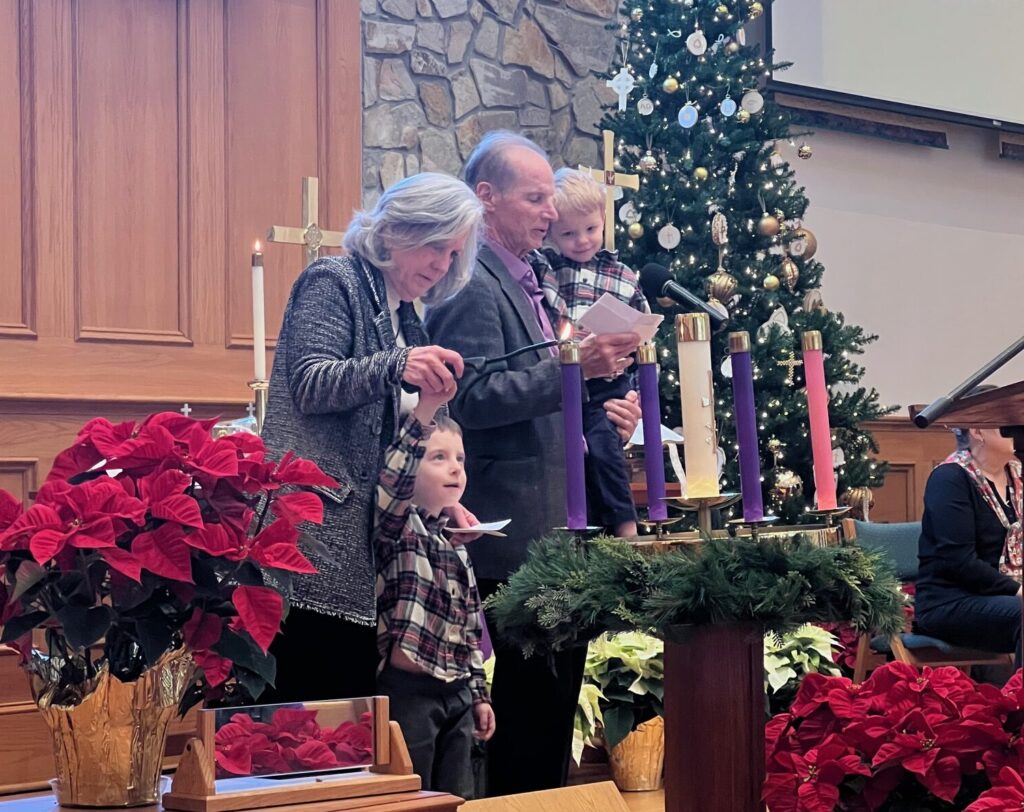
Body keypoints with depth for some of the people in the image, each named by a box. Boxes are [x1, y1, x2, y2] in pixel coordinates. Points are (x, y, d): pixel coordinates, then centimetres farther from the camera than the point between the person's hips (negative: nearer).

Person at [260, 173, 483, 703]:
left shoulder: (406, 323, 24)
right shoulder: (333, 282, 0)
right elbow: (310, 385, -13)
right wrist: (395, 367, -27)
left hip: (361, 549, 8)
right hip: (314, 544, -8)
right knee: (301, 716, -13)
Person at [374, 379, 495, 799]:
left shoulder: (457, 547, 16)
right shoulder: (397, 526, -5)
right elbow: (393, 477, -29)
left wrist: (478, 693, 18)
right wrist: (424, 412, -39)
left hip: (456, 692, 8)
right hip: (409, 688, -8)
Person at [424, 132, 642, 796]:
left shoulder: (530, 281, 18)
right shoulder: (473, 286, -12)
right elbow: (472, 399, -23)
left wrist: (598, 415, 13)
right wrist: (572, 366, -28)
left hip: (556, 534, 10)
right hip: (516, 537, -10)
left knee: (555, 701, 12)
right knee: (526, 709, -7)